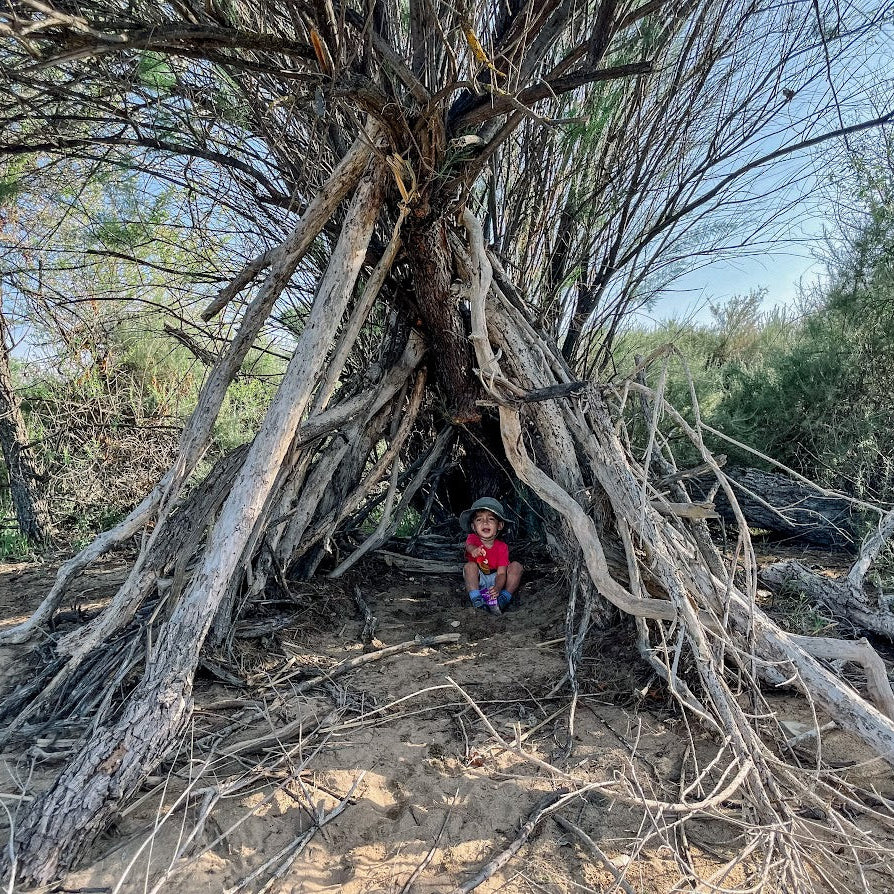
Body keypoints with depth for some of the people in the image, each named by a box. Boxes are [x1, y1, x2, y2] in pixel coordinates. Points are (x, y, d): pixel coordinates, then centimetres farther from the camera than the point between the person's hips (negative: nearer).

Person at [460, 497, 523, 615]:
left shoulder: (502, 547, -10)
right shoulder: (473, 538, -10)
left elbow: (501, 573, -18)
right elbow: (469, 545, -38)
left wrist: (497, 588, -41)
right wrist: (473, 550, -66)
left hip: (495, 580, 1)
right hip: (478, 582, -1)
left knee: (516, 566, -18)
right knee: (470, 566, -29)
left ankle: (503, 599, -23)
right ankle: (476, 600, -33)